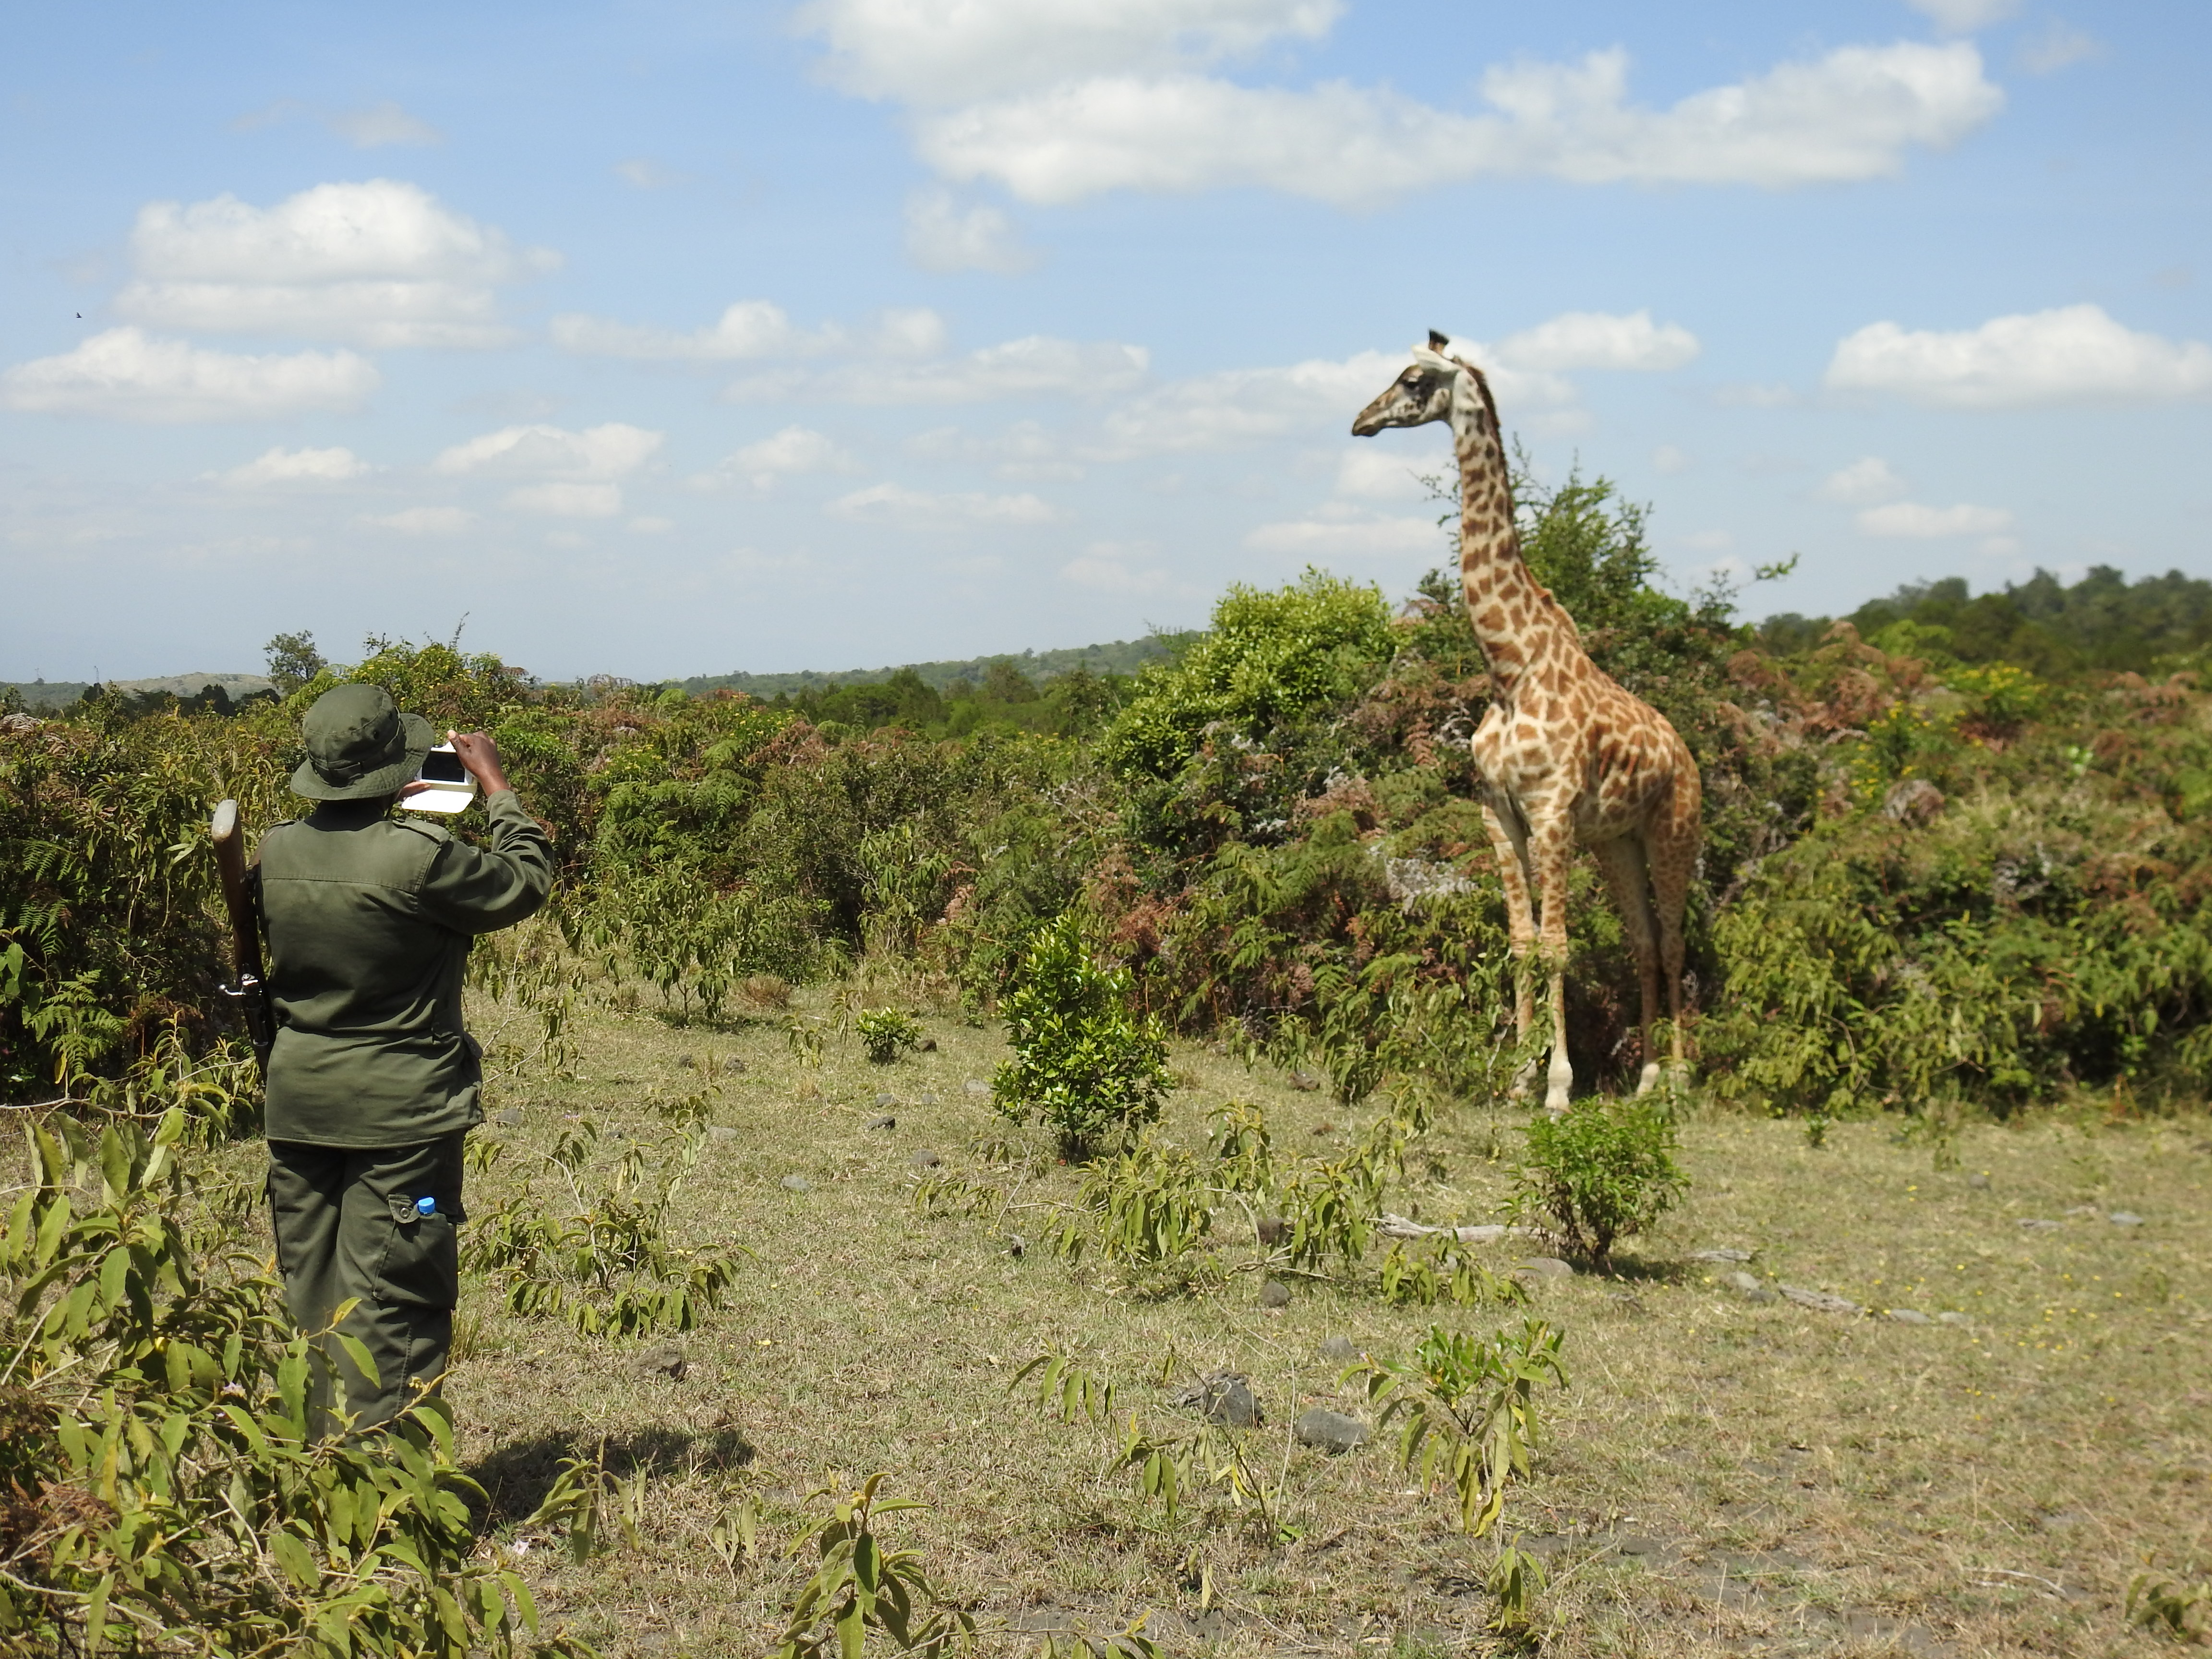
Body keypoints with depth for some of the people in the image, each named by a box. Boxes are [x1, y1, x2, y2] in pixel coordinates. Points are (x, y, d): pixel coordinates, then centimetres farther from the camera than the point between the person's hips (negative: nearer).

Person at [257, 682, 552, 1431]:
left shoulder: (276, 851, -2)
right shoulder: (420, 856, -20)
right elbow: (527, 883, -4)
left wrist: (390, 810, 21)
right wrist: (496, 786, 7)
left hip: (297, 1107, 6)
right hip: (399, 1114, -6)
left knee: (308, 1296, 14)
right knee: (389, 1307, 0)